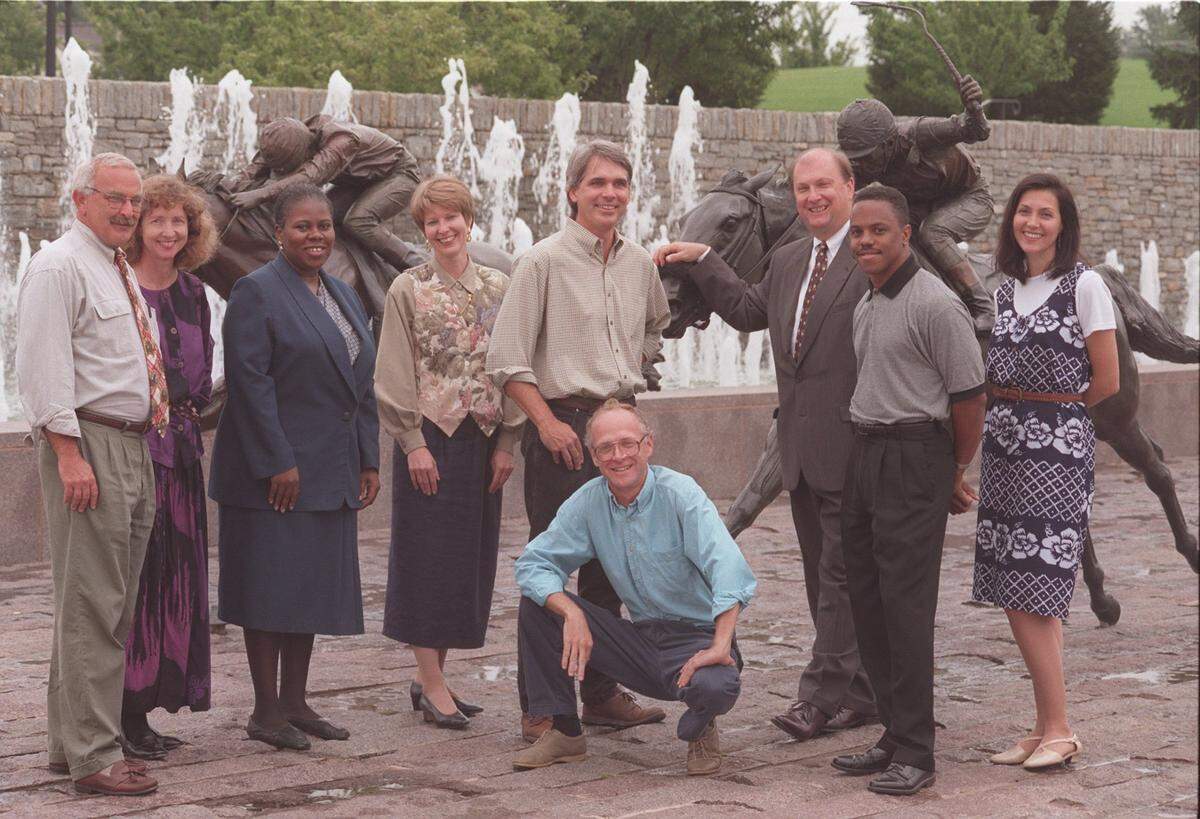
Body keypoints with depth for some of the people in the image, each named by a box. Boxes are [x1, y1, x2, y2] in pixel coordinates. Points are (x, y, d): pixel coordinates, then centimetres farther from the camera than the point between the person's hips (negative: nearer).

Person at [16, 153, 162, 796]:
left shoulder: (119, 273, 21)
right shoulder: (59, 267, -8)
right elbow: (44, 369, -15)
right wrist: (68, 454, -21)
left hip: (133, 447, 10)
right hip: (88, 444, -10)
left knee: (114, 605, 12)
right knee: (91, 608, -9)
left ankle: (72, 741, 19)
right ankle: (92, 756, -6)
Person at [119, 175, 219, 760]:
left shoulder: (192, 293, 13)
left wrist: (192, 415, 7)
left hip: (179, 447, 7)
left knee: (173, 574, 7)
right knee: (133, 574, -8)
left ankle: (144, 706, 14)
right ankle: (125, 716, -2)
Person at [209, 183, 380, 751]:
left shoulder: (341, 295, 16)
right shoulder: (256, 292, -8)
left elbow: (361, 382, 18)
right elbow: (250, 382, -15)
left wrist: (368, 460, 11)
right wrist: (277, 463, -19)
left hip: (330, 470, 8)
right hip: (274, 470, -8)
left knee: (313, 585, 9)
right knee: (271, 584, -3)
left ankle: (294, 702, 17)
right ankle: (266, 710, 3)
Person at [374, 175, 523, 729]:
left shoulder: (498, 288, 9)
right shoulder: (408, 291, -1)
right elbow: (395, 375, -4)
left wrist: (507, 442, 3)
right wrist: (414, 444, -11)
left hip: (483, 440, 4)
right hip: (430, 439, -4)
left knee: (471, 556, 6)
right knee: (429, 554, -2)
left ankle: (432, 677, 16)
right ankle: (431, 684, 3)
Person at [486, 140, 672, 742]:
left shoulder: (640, 264, 10)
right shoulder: (543, 261, -8)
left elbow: (656, 326, 32)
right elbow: (506, 359, -10)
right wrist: (548, 421, -17)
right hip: (561, 426, -6)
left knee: (608, 566, 12)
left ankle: (601, 693, 21)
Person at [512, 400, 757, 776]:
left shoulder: (681, 494, -16)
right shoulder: (588, 501, -2)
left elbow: (728, 567, -27)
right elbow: (533, 562, -2)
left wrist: (720, 647, -40)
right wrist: (571, 613, -22)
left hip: (695, 638, -4)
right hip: (639, 639, 4)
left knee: (714, 687, -38)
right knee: (536, 603, -10)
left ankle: (701, 728, 2)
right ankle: (564, 731, 1)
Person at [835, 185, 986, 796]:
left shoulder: (935, 304, -13)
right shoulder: (864, 305, 15)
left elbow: (969, 394, -11)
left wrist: (956, 472, -1)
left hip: (914, 458, -9)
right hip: (864, 452, 9)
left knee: (905, 606, -9)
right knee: (867, 602, 10)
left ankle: (915, 754, -4)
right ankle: (895, 735, 20)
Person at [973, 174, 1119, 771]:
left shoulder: (1084, 285, -5)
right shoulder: (1006, 289, 14)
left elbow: (1105, 381, -4)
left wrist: (1049, 413, 6)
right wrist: (1022, 414, 7)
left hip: (1058, 447, -7)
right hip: (1006, 446, 7)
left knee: (1031, 590, -9)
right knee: (1015, 592, 5)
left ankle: (1058, 730, -1)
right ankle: (1047, 728, 11)